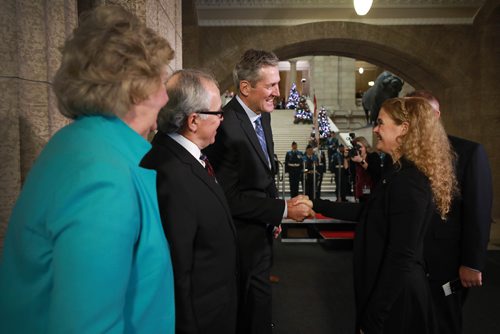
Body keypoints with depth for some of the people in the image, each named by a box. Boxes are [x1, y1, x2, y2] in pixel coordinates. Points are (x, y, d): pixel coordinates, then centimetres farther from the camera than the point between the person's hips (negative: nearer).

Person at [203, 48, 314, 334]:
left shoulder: (262, 115, 3)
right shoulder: (226, 127, -26)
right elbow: (231, 197, -25)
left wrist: (272, 217, 12)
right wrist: (283, 210, -21)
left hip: (262, 232, 8)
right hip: (245, 240, -8)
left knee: (256, 306, 25)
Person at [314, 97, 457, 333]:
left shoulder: (407, 181, -25)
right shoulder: (402, 173, 6)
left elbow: (401, 258, -26)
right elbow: (365, 211, 12)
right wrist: (317, 205, 7)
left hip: (394, 298, -9)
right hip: (391, 290, 9)